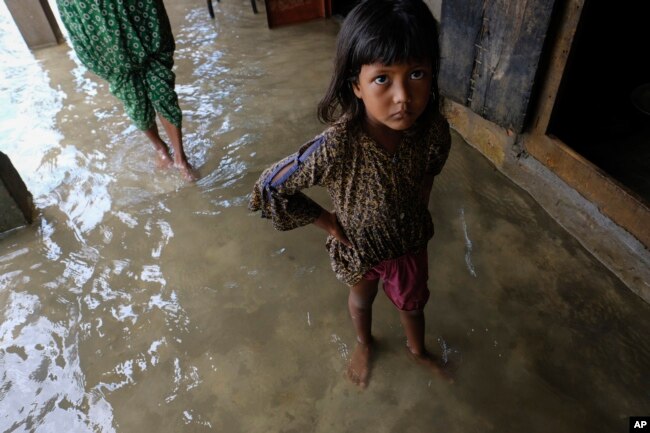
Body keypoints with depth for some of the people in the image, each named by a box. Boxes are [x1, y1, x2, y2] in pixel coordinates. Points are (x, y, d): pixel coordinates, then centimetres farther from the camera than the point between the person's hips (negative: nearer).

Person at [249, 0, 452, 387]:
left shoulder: (435, 130, -26)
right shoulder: (336, 147, -39)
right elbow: (271, 186, -25)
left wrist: (420, 210, -3)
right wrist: (327, 222, -19)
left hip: (412, 244, 3)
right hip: (359, 250, -2)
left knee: (413, 302, 30)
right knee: (361, 301, 30)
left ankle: (418, 349, 64)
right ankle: (365, 344, 65)